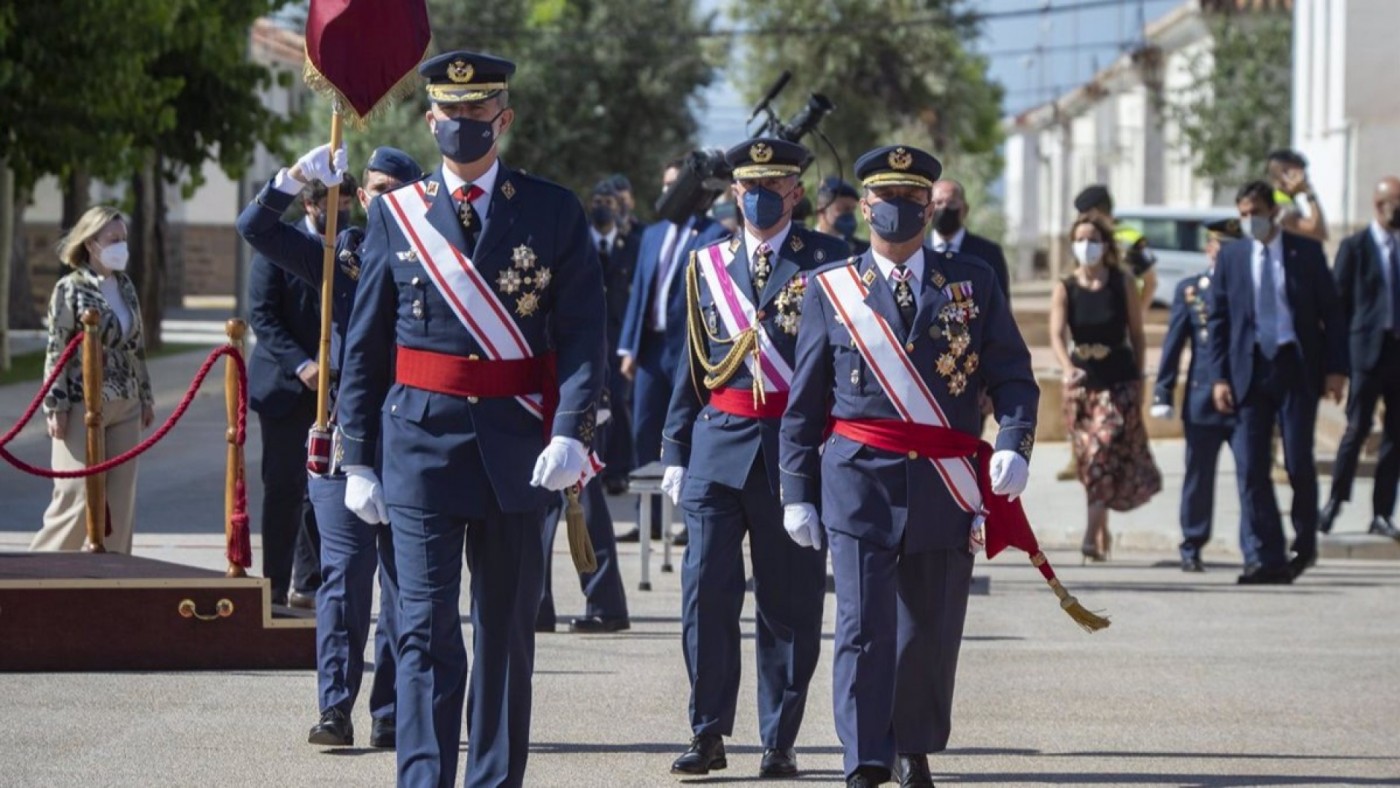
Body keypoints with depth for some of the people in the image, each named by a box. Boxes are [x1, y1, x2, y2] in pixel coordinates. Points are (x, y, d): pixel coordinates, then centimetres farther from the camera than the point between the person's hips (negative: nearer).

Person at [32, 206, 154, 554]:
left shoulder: (125, 286, 11)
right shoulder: (70, 289, -7)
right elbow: (56, 351, -9)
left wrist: (145, 396, 17)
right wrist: (55, 406, -14)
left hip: (125, 406, 6)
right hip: (83, 405, -6)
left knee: (120, 501, 4)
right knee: (78, 498, -8)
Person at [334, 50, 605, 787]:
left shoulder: (554, 213, 2)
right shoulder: (393, 214, 5)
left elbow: (585, 333, -2)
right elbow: (364, 345, 8)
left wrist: (571, 432, -17)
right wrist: (358, 457, 5)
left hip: (516, 449, 1)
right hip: (421, 442, -1)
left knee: (506, 633, 9)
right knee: (426, 629, -8)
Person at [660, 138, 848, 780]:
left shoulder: (829, 261, 1)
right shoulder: (708, 264, 11)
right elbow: (692, 363, 14)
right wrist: (676, 451, 9)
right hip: (718, 445, 2)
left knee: (790, 601, 3)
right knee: (706, 591, -3)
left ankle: (779, 743, 12)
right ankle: (708, 734, 7)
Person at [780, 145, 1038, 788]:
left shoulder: (973, 283, 9)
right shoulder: (829, 288, 6)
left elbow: (1013, 375, 6)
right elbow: (805, 400, 8)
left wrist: (1014, 444, -13)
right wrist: (798, 491, 4)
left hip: (947, 489, 2)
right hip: (861, 483, -2)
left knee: (932, 631, 9)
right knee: (865, 629, -9)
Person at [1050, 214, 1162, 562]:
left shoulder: (1122, 285, -2)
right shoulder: (1064, 289, 0)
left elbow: (1137, 336, 4)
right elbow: (1056, 334, -12)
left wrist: (1139, 381, 3)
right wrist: (1067, 368, -31)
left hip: (1120, 381, -2)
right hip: (1081, 382, 2)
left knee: (1104, 452, -15)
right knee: (1088, 458, 7)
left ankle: (1092, 534, -18)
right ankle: (1102, 530, 22)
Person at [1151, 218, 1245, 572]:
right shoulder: (1190, 290, 7)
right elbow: (1173, 344, 6)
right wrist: (1163, 393, 1)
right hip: (1203, 397, 0)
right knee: (1199, 477, 7)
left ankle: (1254, 551, -5)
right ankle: (1192, 549, 17)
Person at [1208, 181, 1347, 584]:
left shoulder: (1306, 252, 3)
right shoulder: (1231, 256, 8)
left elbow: (1331, 312, 4)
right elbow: (1219, 319, 8)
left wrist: (1335, 368, -4)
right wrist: (1219, 377, 0)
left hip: (1296, 368, -2)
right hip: (1251, 371, 2)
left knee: (1298, 462, -5)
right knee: (1252, 468, -3)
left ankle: (1305, 545, 17)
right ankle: (1270, 559, 0)